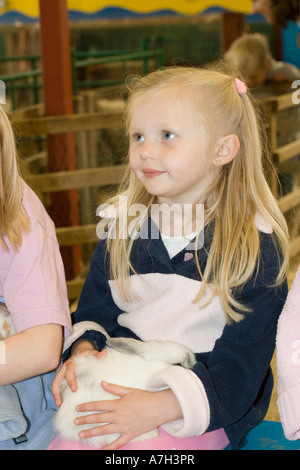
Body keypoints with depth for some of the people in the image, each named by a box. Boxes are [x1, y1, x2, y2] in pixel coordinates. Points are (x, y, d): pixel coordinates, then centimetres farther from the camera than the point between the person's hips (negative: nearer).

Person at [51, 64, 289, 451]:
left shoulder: (255, 245, -11)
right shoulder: (121, 225, 4)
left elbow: (240, 364, -13)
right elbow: (94, 310, 15)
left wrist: (161, 406, -25)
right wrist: (84, 348, -8)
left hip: (206, 405, -4)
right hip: (121, 388, 4)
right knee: (63, 443, -18)